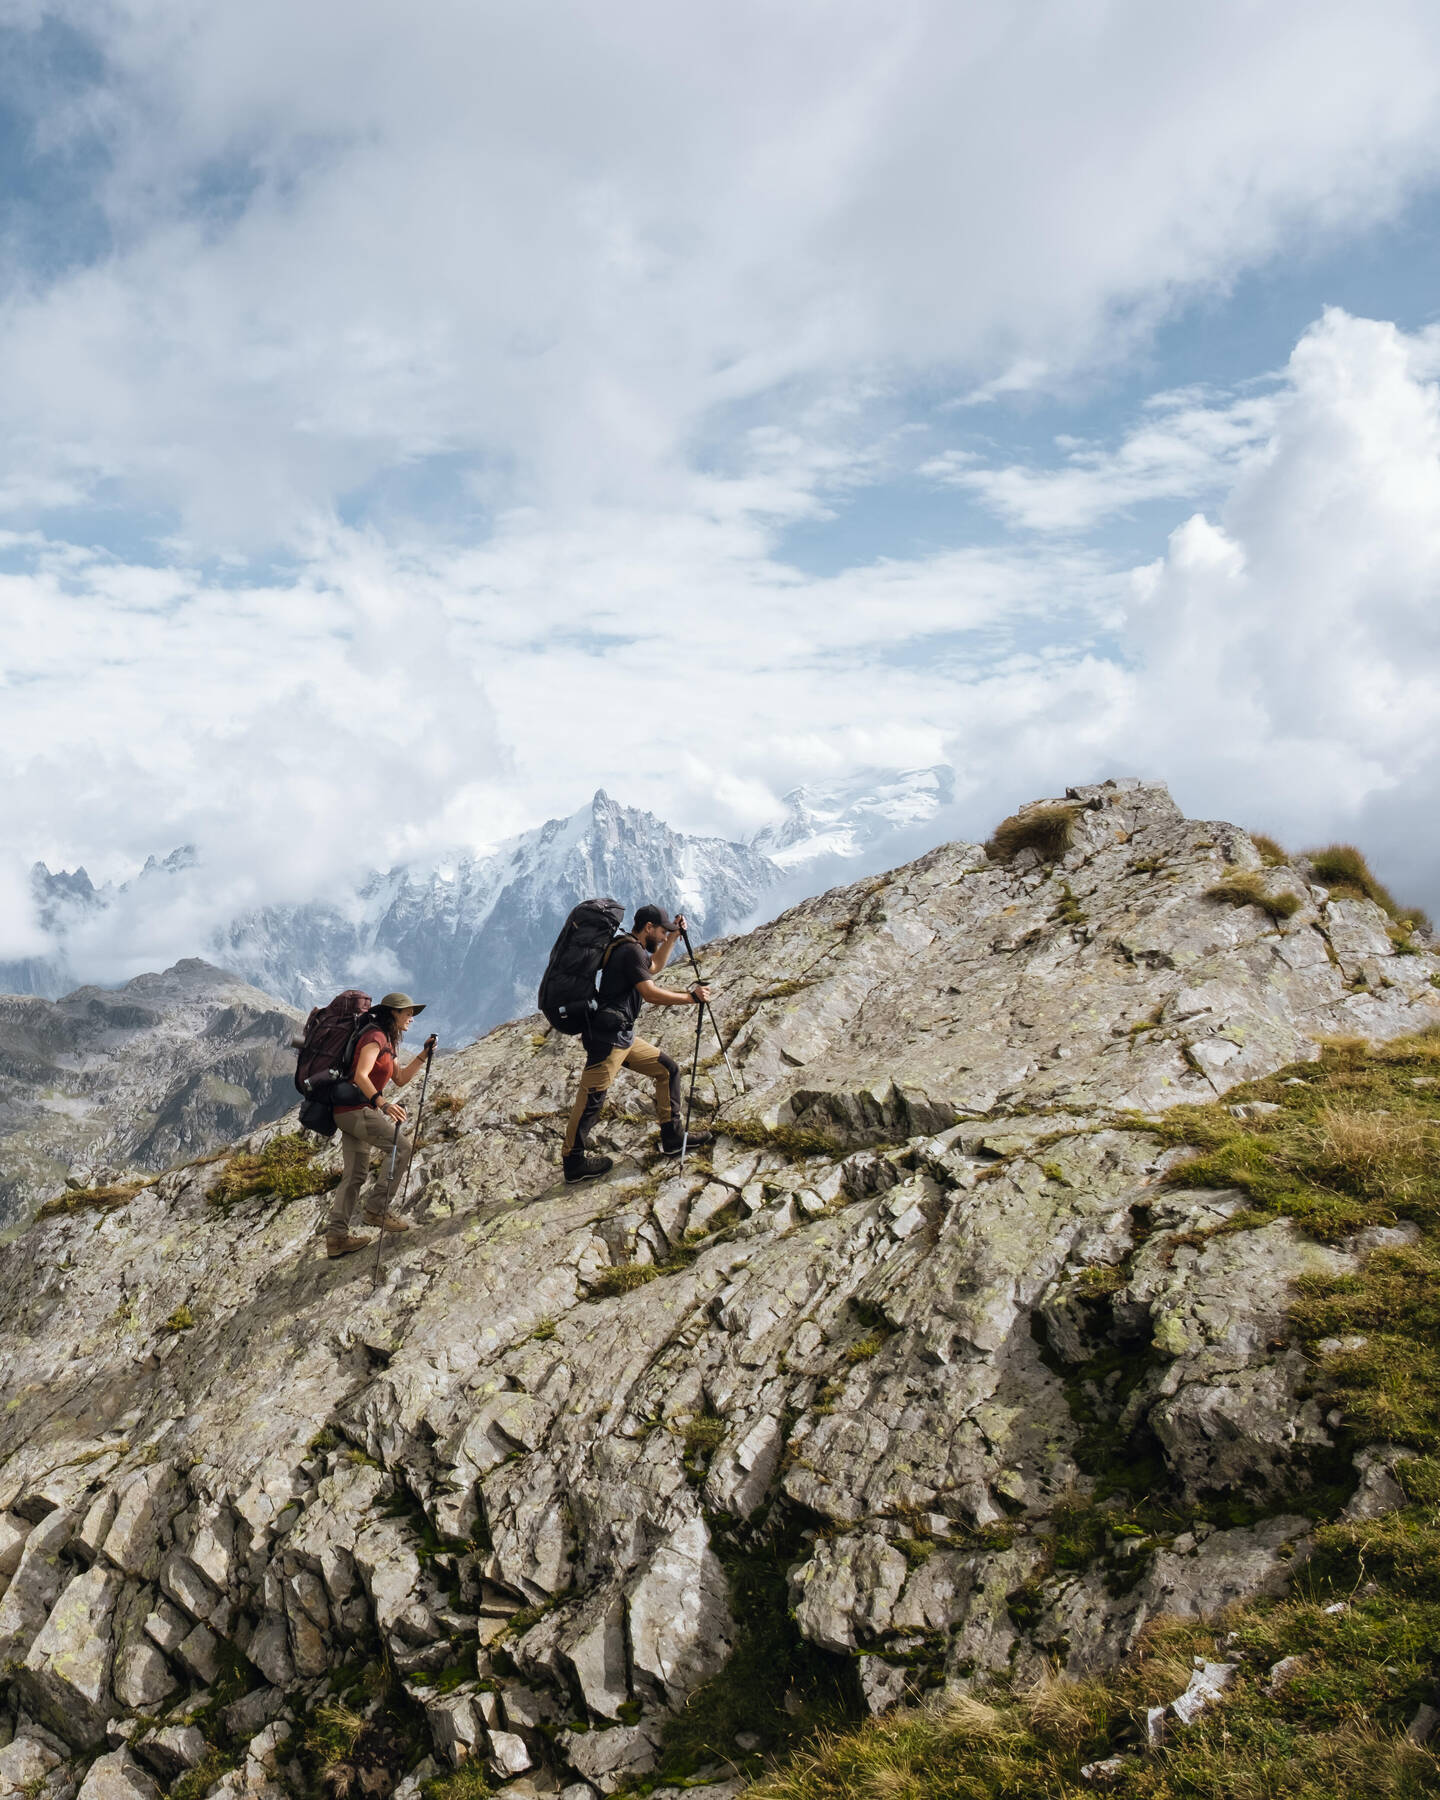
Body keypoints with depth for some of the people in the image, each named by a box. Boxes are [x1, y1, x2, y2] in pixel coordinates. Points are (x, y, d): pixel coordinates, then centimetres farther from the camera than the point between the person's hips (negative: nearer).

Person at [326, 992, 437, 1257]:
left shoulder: (386, 1043, 20)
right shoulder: (375, 1037, -11)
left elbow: (401, 1079, 23)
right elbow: (360, 1075, -25)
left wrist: (424, 1055, 13)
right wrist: (383, 1103, -37)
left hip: (348, 1113, 10)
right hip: (355, 1108, -10)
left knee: (354, 1174, 6)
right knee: (401, 1147, -9)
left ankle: (336, 1236, 2)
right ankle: (377, 1209, -8)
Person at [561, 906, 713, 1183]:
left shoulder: (629, 949, 19)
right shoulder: (631, 950, -12)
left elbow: (653, 967, 40)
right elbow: (651, 993, -20)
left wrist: (675, 936, 32)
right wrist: (691, 998, -13)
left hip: (624, 1037, 11)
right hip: (607, 1037, -11)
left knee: (668, 1069, 13)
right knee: (592, 1096, -9)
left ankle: (672, 1138, 15)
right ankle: (573, 1162, -4)